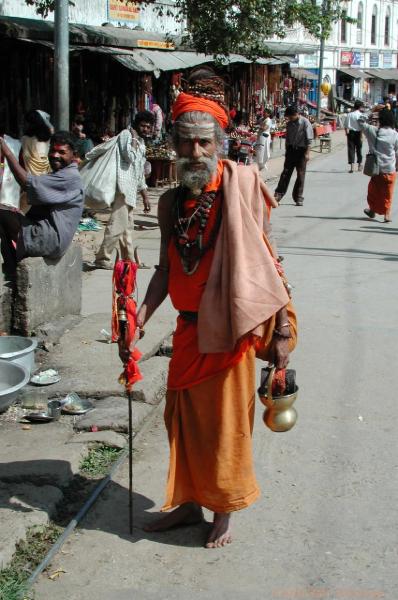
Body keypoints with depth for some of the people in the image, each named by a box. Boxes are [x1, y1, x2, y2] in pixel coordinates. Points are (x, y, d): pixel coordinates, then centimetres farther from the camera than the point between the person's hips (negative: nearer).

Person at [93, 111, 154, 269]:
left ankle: (129, 260, 19)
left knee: (128, 227, 13)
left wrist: (145, 197, 26)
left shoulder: (141, 144, 23)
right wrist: (134, 138, -8)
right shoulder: (126, 134, -2)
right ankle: (102, 259, -11)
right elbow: (130, 157, -20)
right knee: (117, 224, -14)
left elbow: (140, 174, 27)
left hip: (131, 190, 10)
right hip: (122, 185, -10)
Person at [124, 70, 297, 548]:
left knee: (226, 421, 7)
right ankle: (189, 502, 35)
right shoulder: (171, 203, 4)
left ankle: (223, 512, 27)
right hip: (188, 329, 5)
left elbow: (262, 263, -12)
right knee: (183, 417, 15)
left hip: (229, 328, -5)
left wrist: (280, 329, -13)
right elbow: (165, 270, 8)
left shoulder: (239, 189, -12)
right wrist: (138, 321, -1)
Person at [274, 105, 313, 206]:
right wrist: (287, 151, 15)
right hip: (291, 150, 4)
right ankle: (278, 195, -2)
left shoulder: (305, 122, -9)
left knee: (301, 175, 2)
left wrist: (307, 153, -15)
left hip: (301, 150, -4)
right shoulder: (289, 124, 7)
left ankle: (299, 198, 7)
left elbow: (309, 139, -10)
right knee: (286, 173, -1)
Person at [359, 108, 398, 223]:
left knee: (374, 189, 20)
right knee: (387, 193, 9)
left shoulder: (373, 131, -9)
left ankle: (372, 210, 33)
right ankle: (387, 214, 9)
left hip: (377, 167, 1)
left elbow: (361, 123, 8)